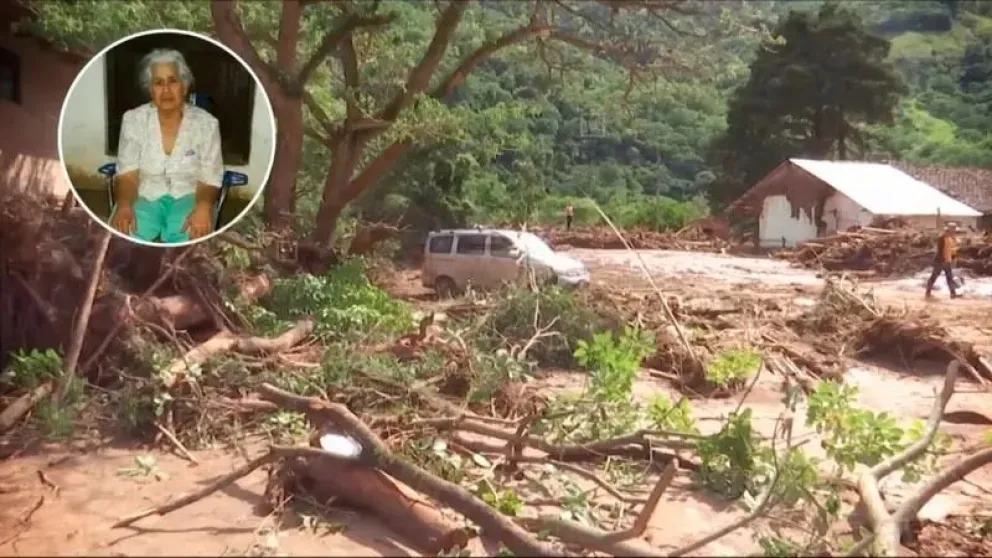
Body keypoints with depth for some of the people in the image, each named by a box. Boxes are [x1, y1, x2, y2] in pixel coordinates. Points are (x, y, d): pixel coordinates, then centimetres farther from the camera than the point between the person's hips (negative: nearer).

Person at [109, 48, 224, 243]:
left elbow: (209, 180, -5)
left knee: (193, 235, -33)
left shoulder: (206, 123, -3)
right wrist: (124, 205, -25)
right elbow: (127, 176, -3)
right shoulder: (133, 120, 0)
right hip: (144, 197, 1)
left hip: (188, 198, -1)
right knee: (122, 234, -30)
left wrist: (204, 206, -28)